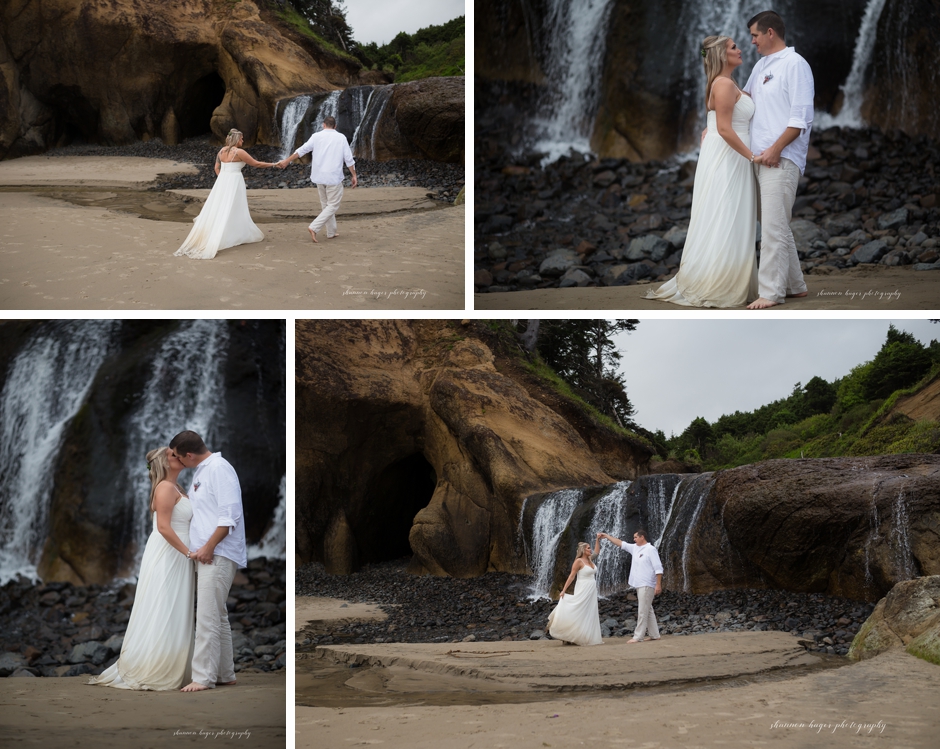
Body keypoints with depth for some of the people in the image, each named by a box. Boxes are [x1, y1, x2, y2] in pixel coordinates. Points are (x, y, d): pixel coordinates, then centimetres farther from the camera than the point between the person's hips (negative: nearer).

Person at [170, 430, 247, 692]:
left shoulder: (219, 469, -13)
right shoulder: (200, 472, 17)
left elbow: (230, 515, -19)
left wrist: (209, 547, -19)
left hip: (218, 555, -10)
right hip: (205, 554, 10)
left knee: (207, 617, -11)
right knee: (218, 616, 14)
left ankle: (203, 677, -9)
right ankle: (225, 674, 20)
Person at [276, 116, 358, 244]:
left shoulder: (316, 136, 2)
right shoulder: (341, 138, -2)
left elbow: (302, 150, 1)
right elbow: (349, 158, -4)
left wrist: (286, 161, 8)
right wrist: (354, 175, 4)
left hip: (319, 177, 4)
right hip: (334, 177, -4)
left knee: (325, 204, 18)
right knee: (333, 205, 1)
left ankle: (331, 232, 22)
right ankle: (314, 227, -15)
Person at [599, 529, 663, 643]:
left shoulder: (650, 549, -12)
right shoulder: (635, 548, 12)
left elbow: (658, 568, -16)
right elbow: (621, 543, 22)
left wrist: (658, 585, -21)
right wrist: (607, 536, 20)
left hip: (647, 585, -9)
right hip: (640, 585, 9)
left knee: (642, 611, -8)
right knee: (648, 611, 11)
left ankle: (638, 637, -9)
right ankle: (654, 635, 16)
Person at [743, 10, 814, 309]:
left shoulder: (795, 65, -7)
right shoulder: (761, 66, 19)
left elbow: (802, 117, -14)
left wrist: (776, 149, -18)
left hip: (781, 159, -9)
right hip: (760, 158, 9)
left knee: (773, 226, -11)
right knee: (774, 225, 11)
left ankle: (771, 292, -11)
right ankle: (795, 285, 19)